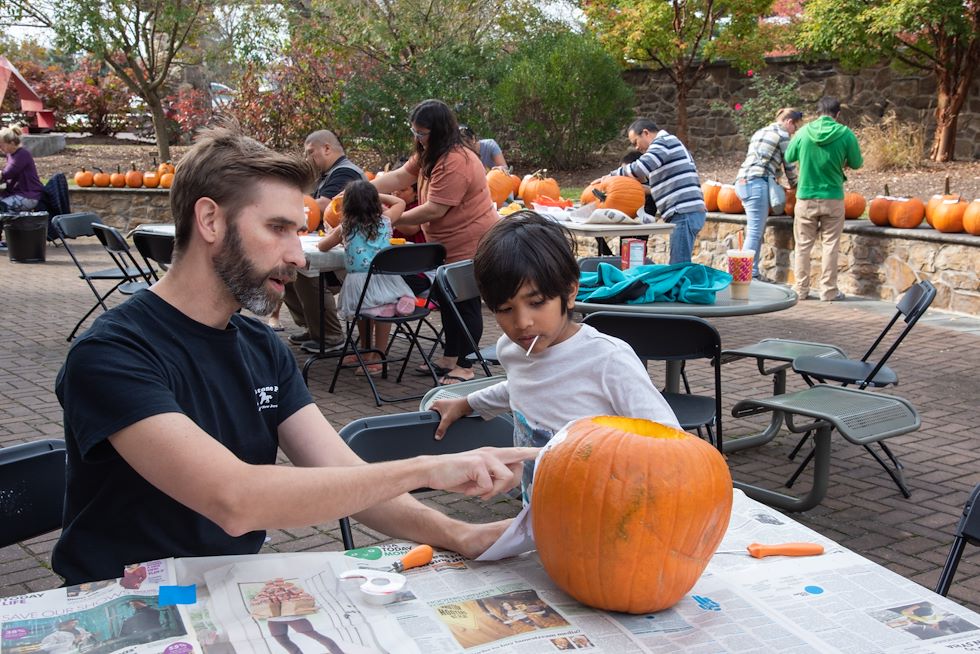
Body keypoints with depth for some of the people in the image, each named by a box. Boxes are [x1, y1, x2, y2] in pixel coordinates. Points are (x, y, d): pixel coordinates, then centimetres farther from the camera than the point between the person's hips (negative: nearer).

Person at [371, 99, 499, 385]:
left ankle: (465, 367, 9)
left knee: (465, 303, -1)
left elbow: (434, 210, -27)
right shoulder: (428, 154, 8)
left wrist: (394, 220, -17)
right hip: (448, 245, 10)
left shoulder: (455, 163, -26)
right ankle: (450, 358, 30)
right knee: (446, 298, 17)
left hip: (471, 246, -10)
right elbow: (399, 177, 9)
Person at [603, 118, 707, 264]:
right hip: (688, 212, 10)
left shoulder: (663, 141, -4)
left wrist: (612, 176, -3)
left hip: (684, 213, -10)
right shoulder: (669, 144, 28)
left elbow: (640, 168, -17)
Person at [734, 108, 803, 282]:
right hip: (757, 183, -9)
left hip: (742, 181, 9)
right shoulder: (782, 135, 1)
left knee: (756, 232, 12)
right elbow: (789, 165, 6)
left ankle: (753, 273, 11)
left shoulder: (760, 132, 26)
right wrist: (793, 185, 22)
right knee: (755, 233, -10)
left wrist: (775, 182, 29)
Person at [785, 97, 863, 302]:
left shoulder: (803, 132, -4)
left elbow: (789, 157, 9)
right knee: (830, 245, 7)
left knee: (803, 245, 10)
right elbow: (857, 163, 3)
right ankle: (828, 291, 9)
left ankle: (801, 290, 13)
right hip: (833, 198, -1)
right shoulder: (845, 134, -8)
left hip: (806, 198, 1)